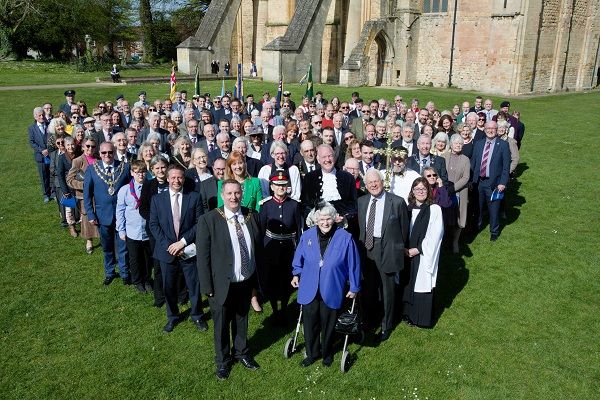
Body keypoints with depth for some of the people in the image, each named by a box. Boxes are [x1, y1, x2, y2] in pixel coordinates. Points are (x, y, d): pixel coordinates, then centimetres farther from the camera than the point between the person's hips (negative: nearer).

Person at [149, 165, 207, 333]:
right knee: (169, 287, 13)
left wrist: (183, 242, -15)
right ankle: (172, 317, 34)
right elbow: (153, 225, -1)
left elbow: (200, 223, -6)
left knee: (194, 285, 9)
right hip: (167, 251, 1)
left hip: (188, 251, -1)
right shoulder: (157, 199, 2)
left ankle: (197, 316, 31)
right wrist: (168, 245, -12)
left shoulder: (194, 197, -3)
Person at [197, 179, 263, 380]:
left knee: (242, 319, 22)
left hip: (247, 281, 3)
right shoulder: (208, 220, -15)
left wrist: (259, 277, 4)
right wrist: (207, 286, -13)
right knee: (222, 324, 15)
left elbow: (258, 248, 5)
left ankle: (242, 353, 46)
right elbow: (202, 256, -12)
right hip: (222, 284, -3)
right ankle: (222, 360, 38)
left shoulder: (252, 216, -3)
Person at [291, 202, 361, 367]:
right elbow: (299, 257, 11)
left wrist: (354, 287, 0)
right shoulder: (307, 235, -7)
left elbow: (353, 264, -6)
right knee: (310, 324, 13)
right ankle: (312, 353, 37)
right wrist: (296, 274, 6)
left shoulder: (345, 238, -14)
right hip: (309, 290, 2)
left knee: (328, 325, 16)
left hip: (331, 291, -2)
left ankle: (327, 354, 41)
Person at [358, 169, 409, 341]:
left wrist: (398, 248, 2)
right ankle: (370, 319, 39)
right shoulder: (362, 201, 4)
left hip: (386, 250, -4)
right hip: (366, 249, 4)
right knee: (369, 287, 18)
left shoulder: (397, 202, -9)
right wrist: (362, 244, 7)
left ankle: (386, 326, 26)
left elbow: (404, 228, -1)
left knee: (388, 289, 8)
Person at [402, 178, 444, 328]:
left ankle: (423, 319, 16)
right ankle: (409, 314, 27)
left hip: (425, 255, -4)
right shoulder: (408, 208, 6)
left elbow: (435, 235, -13)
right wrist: (405, 249, -5)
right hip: (408, 254, 5)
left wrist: (416, 250, -14)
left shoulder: (434, 209, -9)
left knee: (422, 285, 2)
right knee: (409, 284, 11)